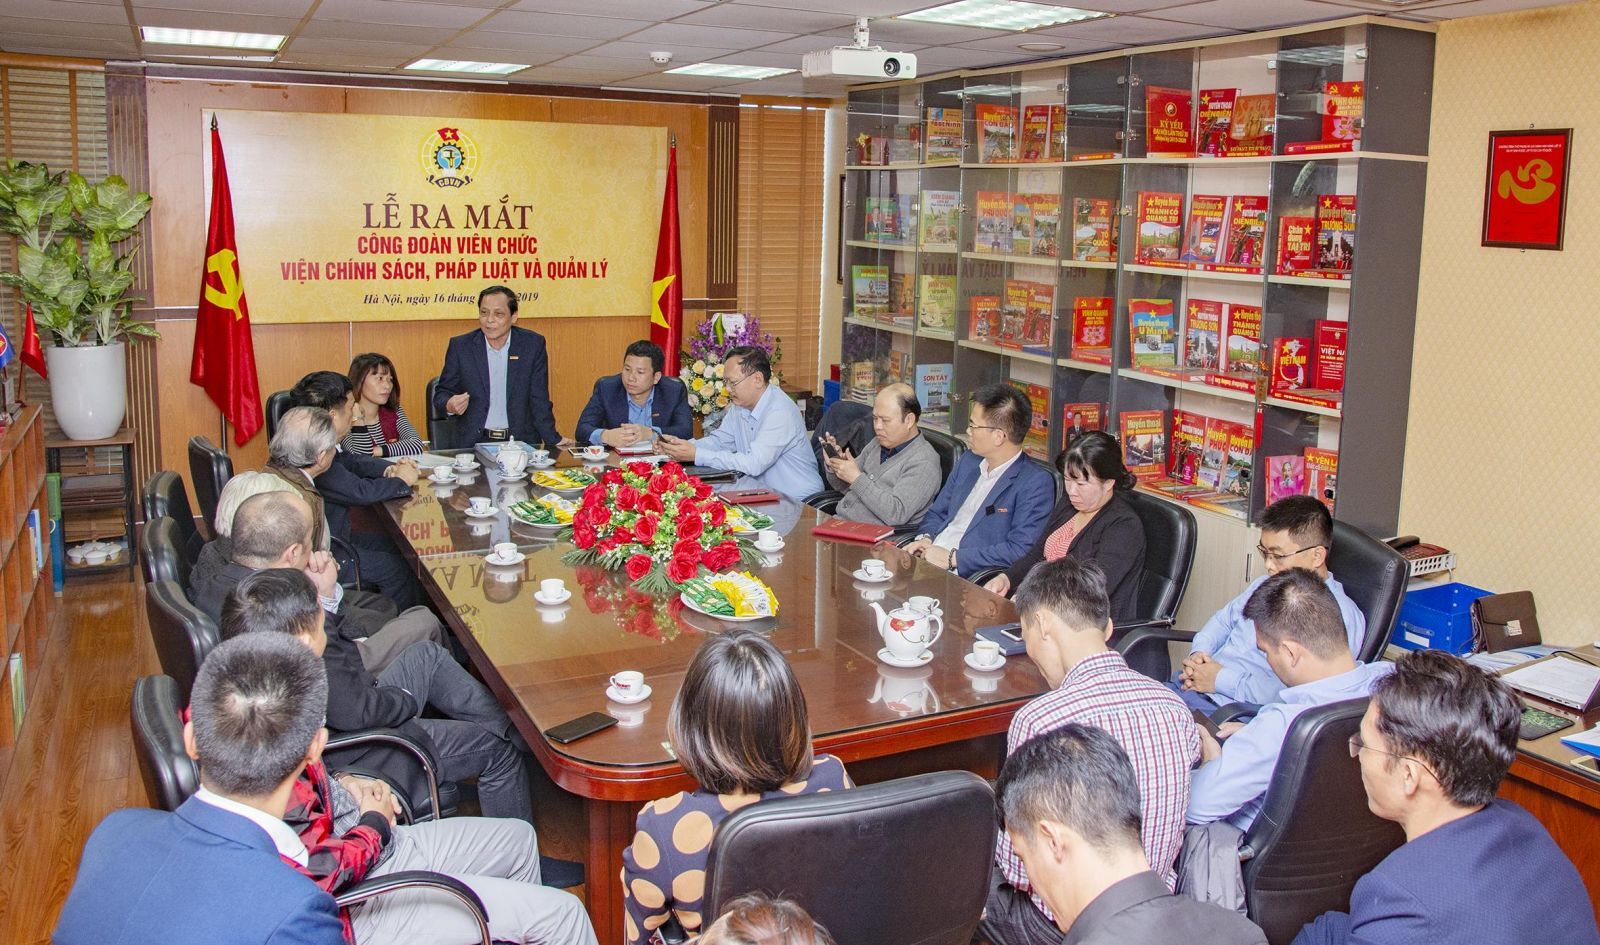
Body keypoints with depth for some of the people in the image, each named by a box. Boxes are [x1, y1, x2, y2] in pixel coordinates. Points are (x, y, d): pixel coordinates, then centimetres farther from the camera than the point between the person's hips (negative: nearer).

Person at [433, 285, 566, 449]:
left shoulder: (533, 344, 2)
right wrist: (449, 405, -14)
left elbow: (539, 401, 4)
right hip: (474, 444, -1)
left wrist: (553, 441, -4)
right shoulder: (460, 346, 3)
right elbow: (441, 393, 8)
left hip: (520, 442, 1)